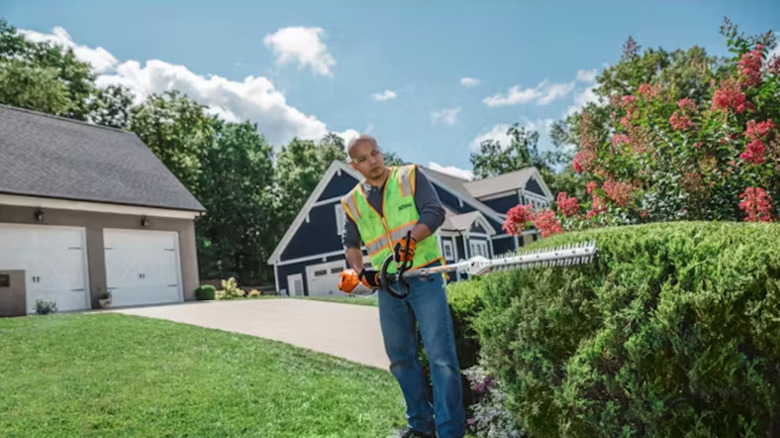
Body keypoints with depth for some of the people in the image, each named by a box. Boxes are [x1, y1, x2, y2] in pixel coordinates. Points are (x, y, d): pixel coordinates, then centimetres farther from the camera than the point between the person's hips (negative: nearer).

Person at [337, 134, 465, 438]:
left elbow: (435, 212, -11)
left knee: (440, 355, -9)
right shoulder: (353, 202, 11)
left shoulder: (410, 176, 0)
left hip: (425, 277, -4)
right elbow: (351, 243, 18)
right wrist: (359, 270, 1)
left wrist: (410, 238, -26)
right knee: (401, 358, 12)